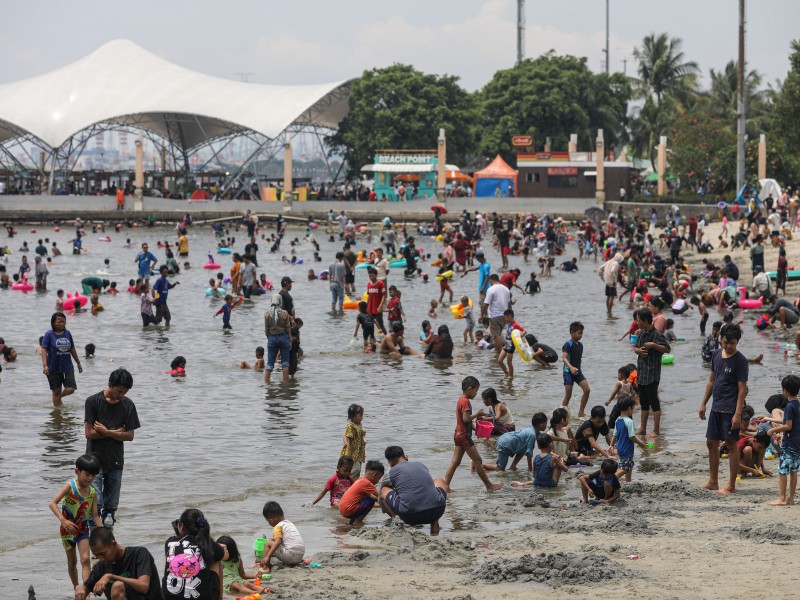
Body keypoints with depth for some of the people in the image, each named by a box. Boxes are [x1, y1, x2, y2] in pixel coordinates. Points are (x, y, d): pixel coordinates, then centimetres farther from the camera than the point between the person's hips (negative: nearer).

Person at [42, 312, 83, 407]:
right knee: (57, 391, 4)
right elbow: (44, 350, -11)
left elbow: (72, 349, 16)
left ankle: (59, 398, 23)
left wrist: (78, 363, 21)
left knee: (71, 389, -7)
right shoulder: (49, 334, -6)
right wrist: (45, 365, -22)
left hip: (68, 367, 4)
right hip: (54, 368, -4)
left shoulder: (67, 333, 7)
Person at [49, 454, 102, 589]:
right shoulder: (70, 486, -17)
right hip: (68, 529, -2)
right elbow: (53, 503, -26)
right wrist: (62, 520, -38)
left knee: (85, 559, -14)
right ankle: (76, 588, 30)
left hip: (83, 528, 2)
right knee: (72, 561, 13)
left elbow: (95, 516, -1)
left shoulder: (92, 493, -6)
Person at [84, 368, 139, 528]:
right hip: (95, 460, -3)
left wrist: (106, 432, -12)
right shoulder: (93, 401, -7)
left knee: (111, 507, 9)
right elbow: (89, 433, -12)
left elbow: (130, 435, -1)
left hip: (116, 462, 3)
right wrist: (116, 432, -8)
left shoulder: (128, 405, 2)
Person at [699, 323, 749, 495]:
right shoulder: (717, 355, 8)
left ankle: (731, 485, 3)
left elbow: (742, 388, -14)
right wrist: (703, 403, 16)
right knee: (711, 443, 12)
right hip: (716, 408, 8)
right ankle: (713, 481, 24)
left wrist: (738, 413, -19)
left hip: (730, 409, -7)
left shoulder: (740, 361, -13)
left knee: (731, 444, -2)